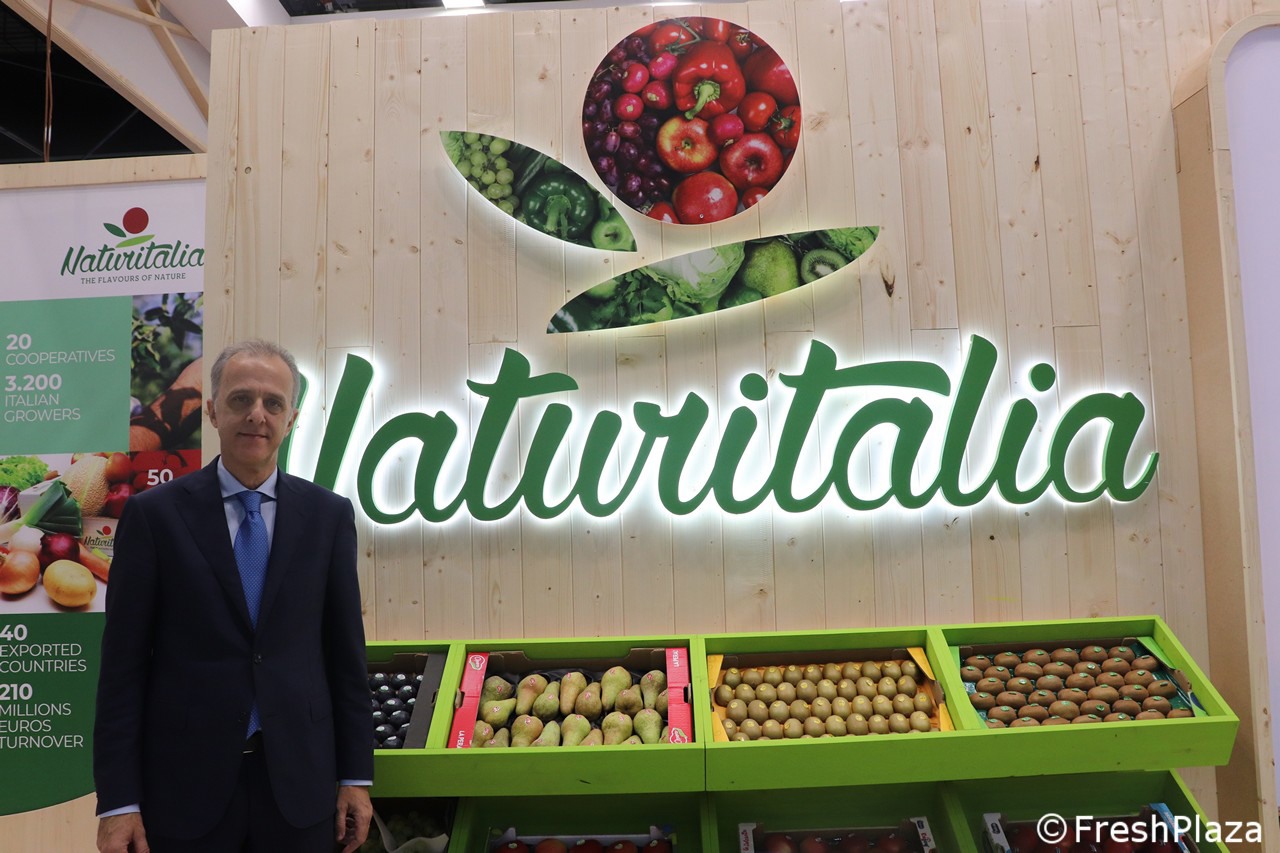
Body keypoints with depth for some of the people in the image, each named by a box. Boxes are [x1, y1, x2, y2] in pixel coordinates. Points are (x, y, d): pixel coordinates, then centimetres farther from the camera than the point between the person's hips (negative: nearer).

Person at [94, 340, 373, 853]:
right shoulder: (154, 513, -3)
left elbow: (346, 651, 3)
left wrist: (355, 775, 3)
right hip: (186, 780, -1)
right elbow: (123, 662, -3)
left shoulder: (328, 515, 1)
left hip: (299, 778, 1)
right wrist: (118, 800, -5)